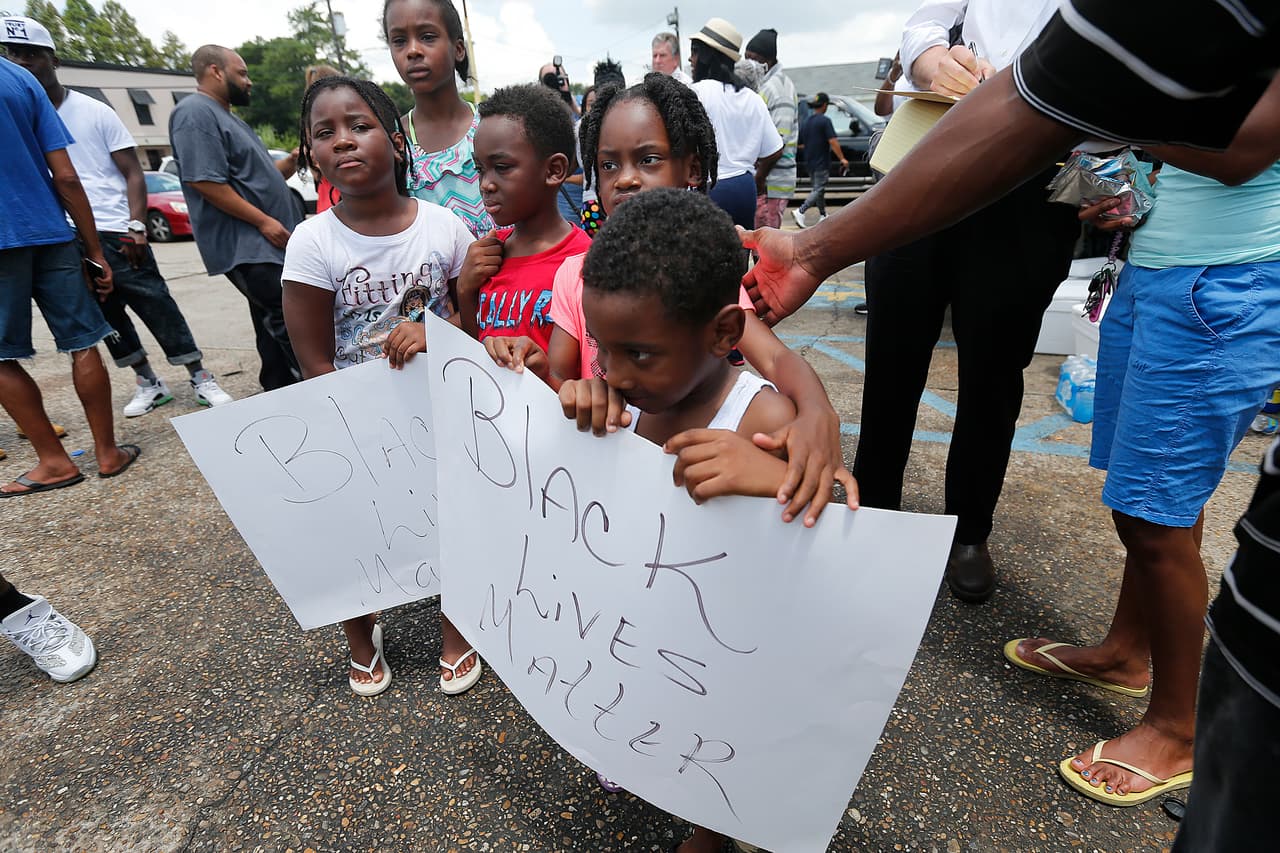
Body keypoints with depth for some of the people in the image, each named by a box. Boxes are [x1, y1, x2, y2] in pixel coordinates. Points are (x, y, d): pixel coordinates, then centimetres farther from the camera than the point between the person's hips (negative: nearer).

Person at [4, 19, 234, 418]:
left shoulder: (94, 111, 2)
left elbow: (132, 173, 0)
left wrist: (137, 227, -11)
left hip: (114, 233, -4)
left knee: (157, 307, -4)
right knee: (107, 318, 9)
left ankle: (201, 379, 4)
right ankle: (148, 383, 21)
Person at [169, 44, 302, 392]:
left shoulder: (226, 116, 23)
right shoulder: (195, 114, -9)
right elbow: (204, 181, -19)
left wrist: (292, 160, 12)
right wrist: (263, 221, -19)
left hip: (266, 244, 11)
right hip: (245, 246, -11)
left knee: (275, 326, 12)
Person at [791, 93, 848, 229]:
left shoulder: (805, 122, 8)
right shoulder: (824, 121, -12)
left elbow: (800, 145, 13)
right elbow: (833, 142, -18)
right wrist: (842, 158, -14)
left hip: (809, 162, 7)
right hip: (821, 163, -7)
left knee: (818, 189, 17)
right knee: (818, 190, -6)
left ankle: (823, 215, 23)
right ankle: (800, 211, -21)